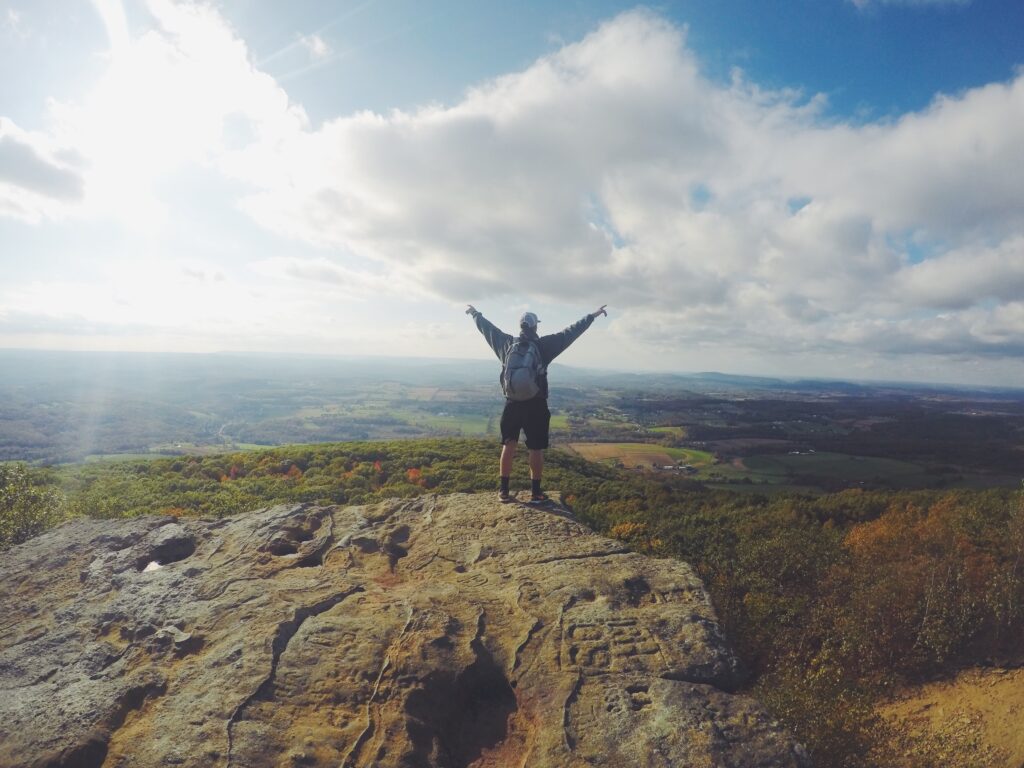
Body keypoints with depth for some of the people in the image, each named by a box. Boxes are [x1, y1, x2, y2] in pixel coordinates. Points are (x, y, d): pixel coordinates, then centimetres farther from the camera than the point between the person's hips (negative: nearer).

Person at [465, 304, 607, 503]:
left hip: (512, 404, 3)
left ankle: (504, 490, 15)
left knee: (508, 446, 12)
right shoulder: (544, 345, -8)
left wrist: (475, 314, 31)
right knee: (536, 449, 6)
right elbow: (571, 332, -5)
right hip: (536, 406, -3)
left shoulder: (507, 343, 0)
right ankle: (535, 492, 13)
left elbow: (488, 328, 15)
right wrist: (592, 316, 2)